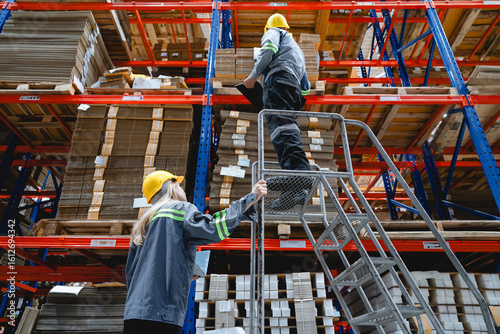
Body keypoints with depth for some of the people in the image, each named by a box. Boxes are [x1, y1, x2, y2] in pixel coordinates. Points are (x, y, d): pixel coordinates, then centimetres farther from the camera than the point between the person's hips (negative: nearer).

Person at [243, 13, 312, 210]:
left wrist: (254, 75, -1)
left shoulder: (273, 32, 23)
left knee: (279, 122, -28)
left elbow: (269, 49, -5)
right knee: (287, 125, -3)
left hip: (278, 79, -8)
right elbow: (305, 87, 37)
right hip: (294, 89, 8)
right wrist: (297, 106, 45)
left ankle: (297, 169, -52)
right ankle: (296, 189, -17)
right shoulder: (296, 49, 44)